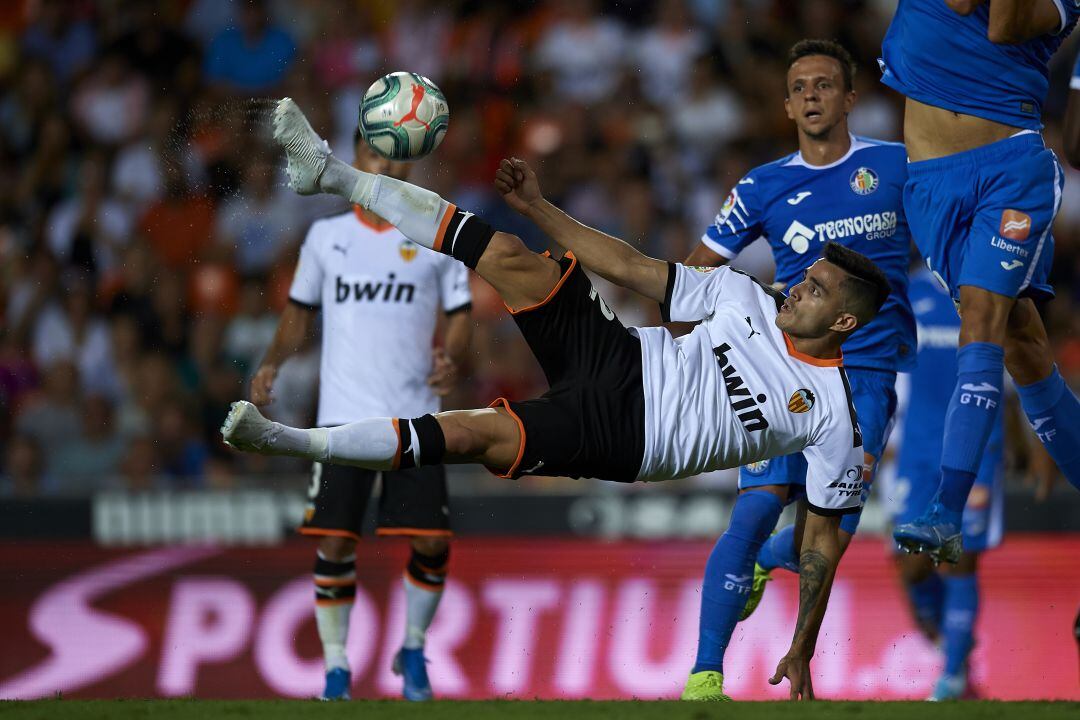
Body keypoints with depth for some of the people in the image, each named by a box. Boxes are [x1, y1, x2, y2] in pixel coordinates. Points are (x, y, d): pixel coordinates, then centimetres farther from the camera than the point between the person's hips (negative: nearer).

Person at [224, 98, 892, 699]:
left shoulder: (835, 418, -9)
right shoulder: (753, 300, 4)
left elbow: (824, 535, -5)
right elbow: (633, 268, 10)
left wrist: (802, 653, -8)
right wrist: (540, 209, 7)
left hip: (622, 438, -5)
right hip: (622, 359, 5)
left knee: (467, 434, -24)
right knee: (508, 255, -12)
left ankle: (285, 441, -15)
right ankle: (330, 172, -6)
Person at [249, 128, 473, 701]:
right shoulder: (326, 236, 9)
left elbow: (460, 316, 7)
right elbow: (300, 312, 16)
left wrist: (452, 359, -14)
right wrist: (272, 363, -1)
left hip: (416, 416, 0)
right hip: (344, 413, 0)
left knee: (432, 540, -6)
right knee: (334, 542, -5)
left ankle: (413, 649, 18)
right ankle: (336, 665, 8)